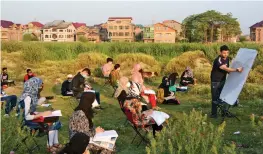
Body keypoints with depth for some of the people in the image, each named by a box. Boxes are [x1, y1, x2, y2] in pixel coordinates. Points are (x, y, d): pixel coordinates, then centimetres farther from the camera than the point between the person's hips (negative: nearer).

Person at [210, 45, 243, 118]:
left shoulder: (227, 59, 1)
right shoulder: (218, 60, -25)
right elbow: (225, 68, -33)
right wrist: (236, 70, -38)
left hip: (223, 80, 7)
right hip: (215, 81, -7)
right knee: (215, 98, -3)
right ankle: (214, 113, 6)